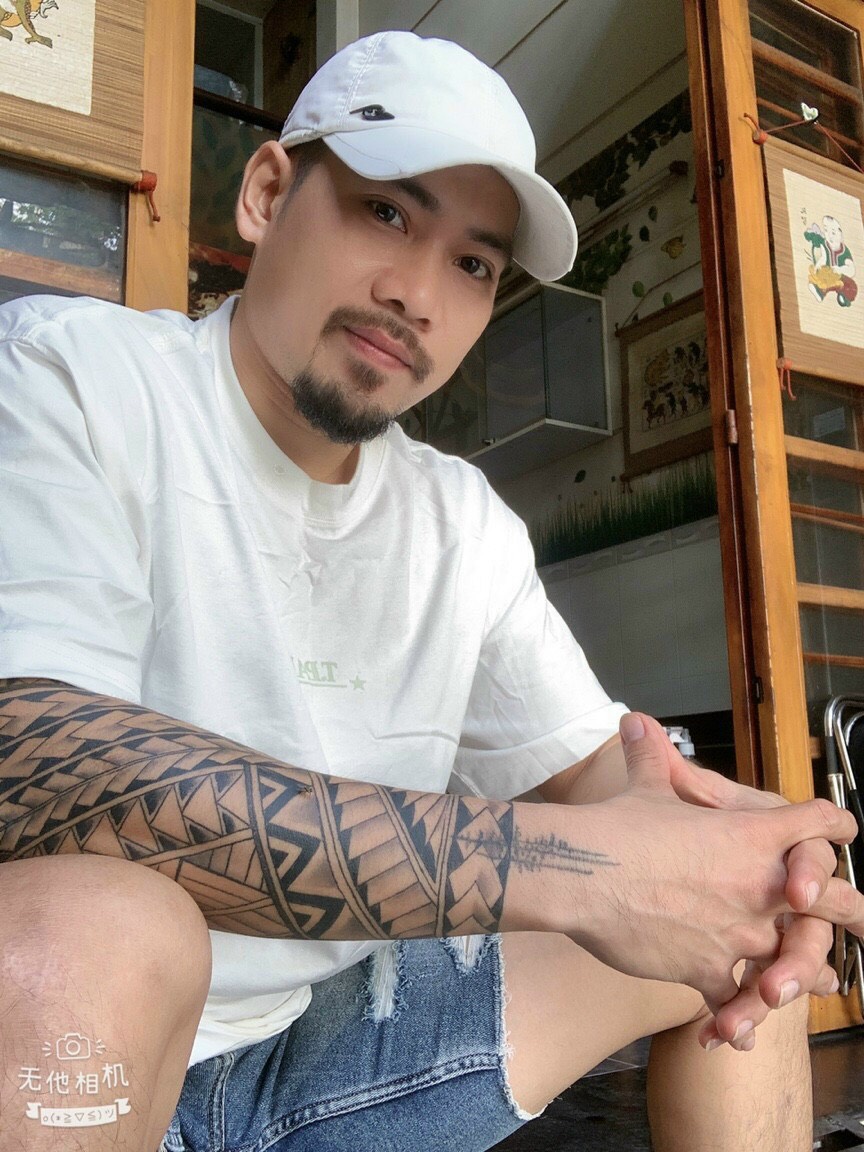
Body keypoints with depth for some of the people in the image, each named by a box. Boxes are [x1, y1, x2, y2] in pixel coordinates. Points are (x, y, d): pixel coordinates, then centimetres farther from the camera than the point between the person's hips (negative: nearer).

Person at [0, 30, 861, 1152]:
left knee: (730, 931, 7)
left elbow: (600, 761, 8)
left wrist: (746, 854, -17)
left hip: (333, 1035, 6)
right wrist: (564, 865, -32)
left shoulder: (465, 520, 4)